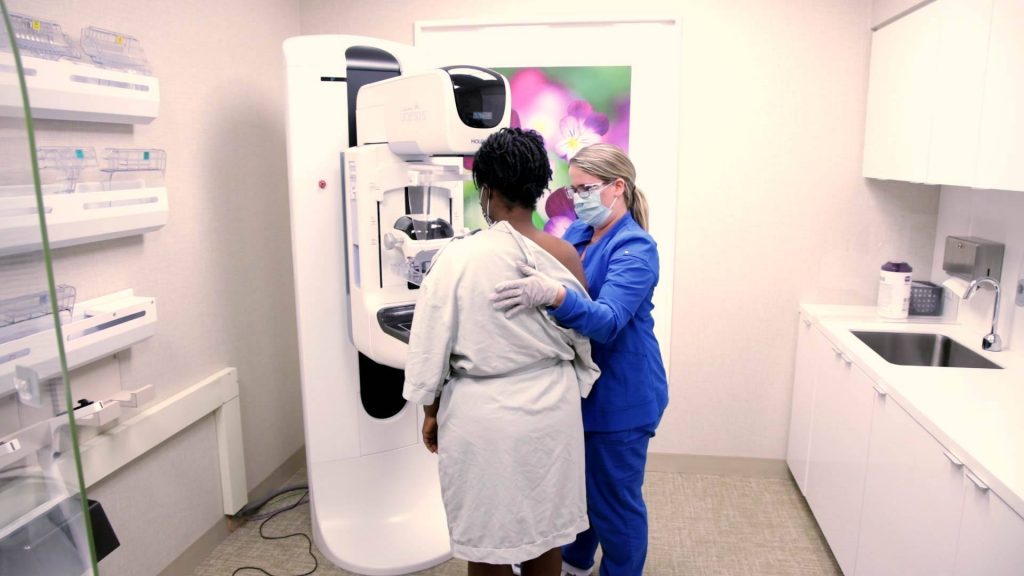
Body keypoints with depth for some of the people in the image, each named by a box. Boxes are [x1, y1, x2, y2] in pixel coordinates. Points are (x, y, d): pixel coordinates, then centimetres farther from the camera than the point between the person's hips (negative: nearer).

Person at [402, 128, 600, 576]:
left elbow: (432, 344, -9)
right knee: (545, 528, 20)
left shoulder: (458, 258, -16)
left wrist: (431, 410, 6)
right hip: (551, 411, 4)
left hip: (484, 415, -4)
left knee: (487, 538, 13)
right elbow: (581, 340, 5)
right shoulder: (565, 255, -5)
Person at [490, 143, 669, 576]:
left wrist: (551, 294, -50)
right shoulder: (576, 234, 4)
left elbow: (607, 321, -33)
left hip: (619, 395, -8)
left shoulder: (635, 249, -20)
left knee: (613, 496, 9)